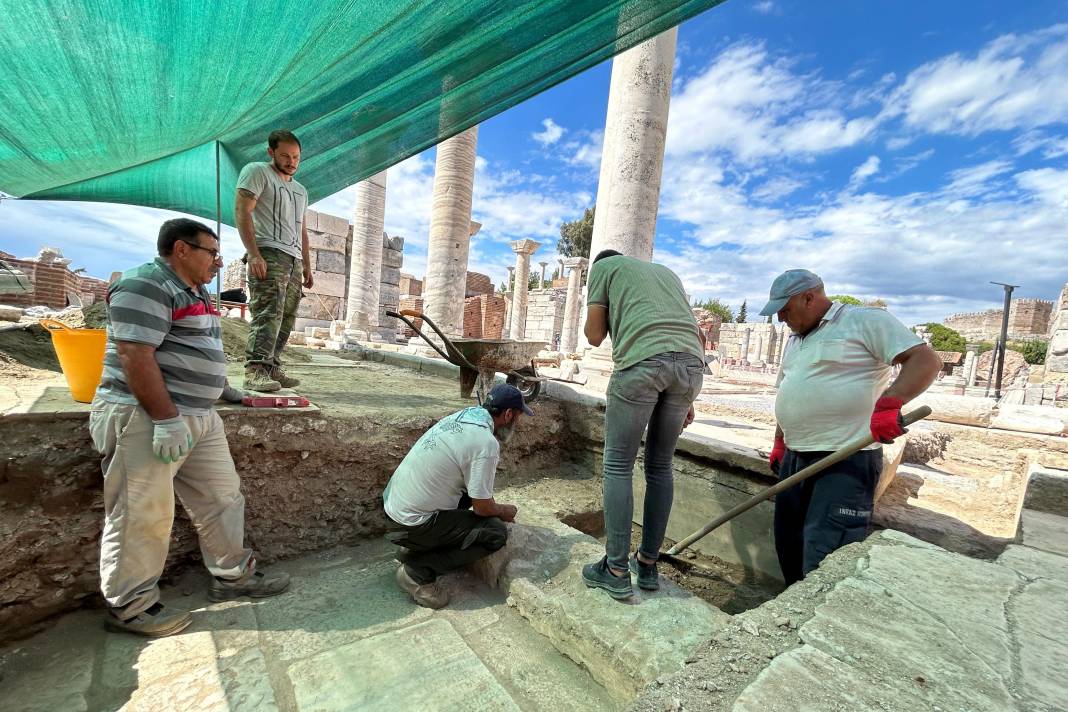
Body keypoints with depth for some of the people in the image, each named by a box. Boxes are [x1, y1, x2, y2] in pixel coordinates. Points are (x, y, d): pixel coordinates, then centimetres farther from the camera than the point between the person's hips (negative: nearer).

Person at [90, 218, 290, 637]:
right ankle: (129, 606, 20)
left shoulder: (195, 292, 18)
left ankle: (233, 576, 27)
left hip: (199, 418, 10)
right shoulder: (146, 286, -13)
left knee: (222, 499, 13)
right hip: (146, 421, -10)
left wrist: (222, 389, 25)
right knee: (142, 516, 2)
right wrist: (166, 420, -25)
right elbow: (134, 356, -22)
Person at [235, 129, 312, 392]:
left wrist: (307, 266, 20)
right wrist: (253, 253, -17)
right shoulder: (257, 171, 6)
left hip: (294, 260, 7)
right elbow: (242, 212, -6)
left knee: (286, 318, 1)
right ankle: (255, 370, -22)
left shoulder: (300, 190, 28)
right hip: (269, 253, -7)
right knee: (268, 313, -20)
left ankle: (272, 369, 4)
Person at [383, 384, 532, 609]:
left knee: (472, 488, 18)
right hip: (413, 520, -8)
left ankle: (422, 546, 19)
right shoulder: (486, 443, -23)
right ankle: (418, 570, -2)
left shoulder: (461, 416, 2)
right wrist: (504, 511, 7)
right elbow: (482, 507, -14)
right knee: (496, 532, -6)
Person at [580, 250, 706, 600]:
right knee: (660, 466, 15)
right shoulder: (665, 271, 35)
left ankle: (616, 571, 12)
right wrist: (685, 399, 26)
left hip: (642, 361, -6)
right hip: (691, 363, 6)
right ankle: (648, 564, 25)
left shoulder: (603, 267, 20)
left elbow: (594, 336, 12)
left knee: (618, 465, 6)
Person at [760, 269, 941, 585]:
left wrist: (889, 404, -28)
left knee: (824, 557, -10)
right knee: (789, 546, 12)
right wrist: (779, 443, 22)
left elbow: (925, 360, -12)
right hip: (795, 458, 8)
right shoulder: (794, 340, 19)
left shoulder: (866, 320, -4)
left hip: (846, 460, -8)